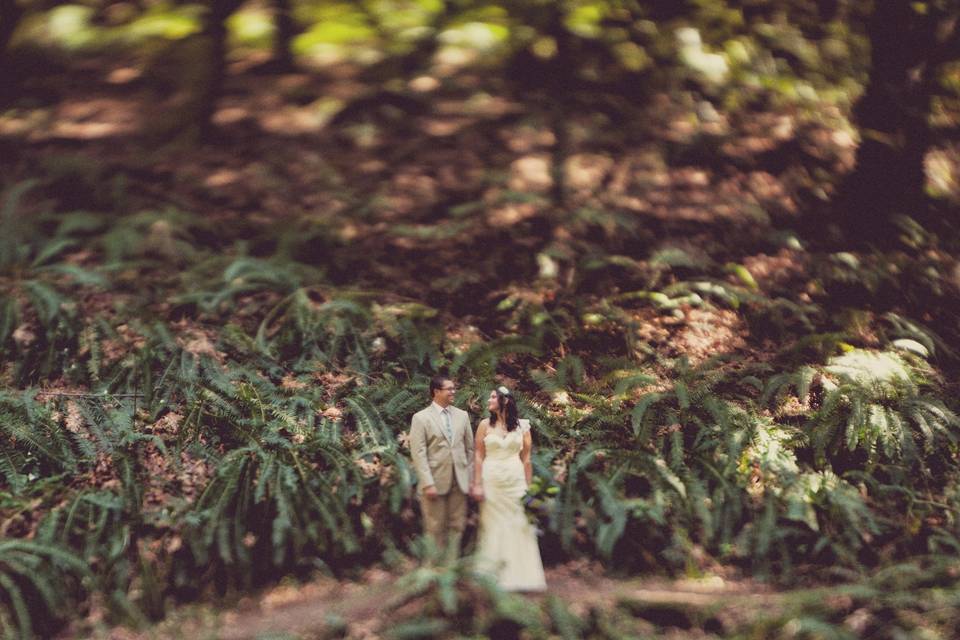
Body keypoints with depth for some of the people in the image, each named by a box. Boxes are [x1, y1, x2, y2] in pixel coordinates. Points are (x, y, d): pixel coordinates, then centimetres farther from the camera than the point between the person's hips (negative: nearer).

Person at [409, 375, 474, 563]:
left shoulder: (462, 416, 10)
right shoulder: (421, 418, -4)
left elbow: (469, 448, 12)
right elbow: (418, 453, -9)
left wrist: (471, 478, 6)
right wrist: (428, 484, -15)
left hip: (459, 481, 4)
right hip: (435, 482, -4)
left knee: (457, 526, 7)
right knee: (435, 528, 4)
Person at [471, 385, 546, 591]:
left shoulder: (522, 426, 4)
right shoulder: (485, 425, 3)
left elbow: (526, 458, 5)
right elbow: (478, 456, 1)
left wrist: (529, 486, 2)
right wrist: (477, 484, -5)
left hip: (516, 481, 1)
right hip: (492, 480, 0)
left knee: (519, 527, 1)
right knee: (494, 528, 3)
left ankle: (518, 576, 9)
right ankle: (493, 575, 11)